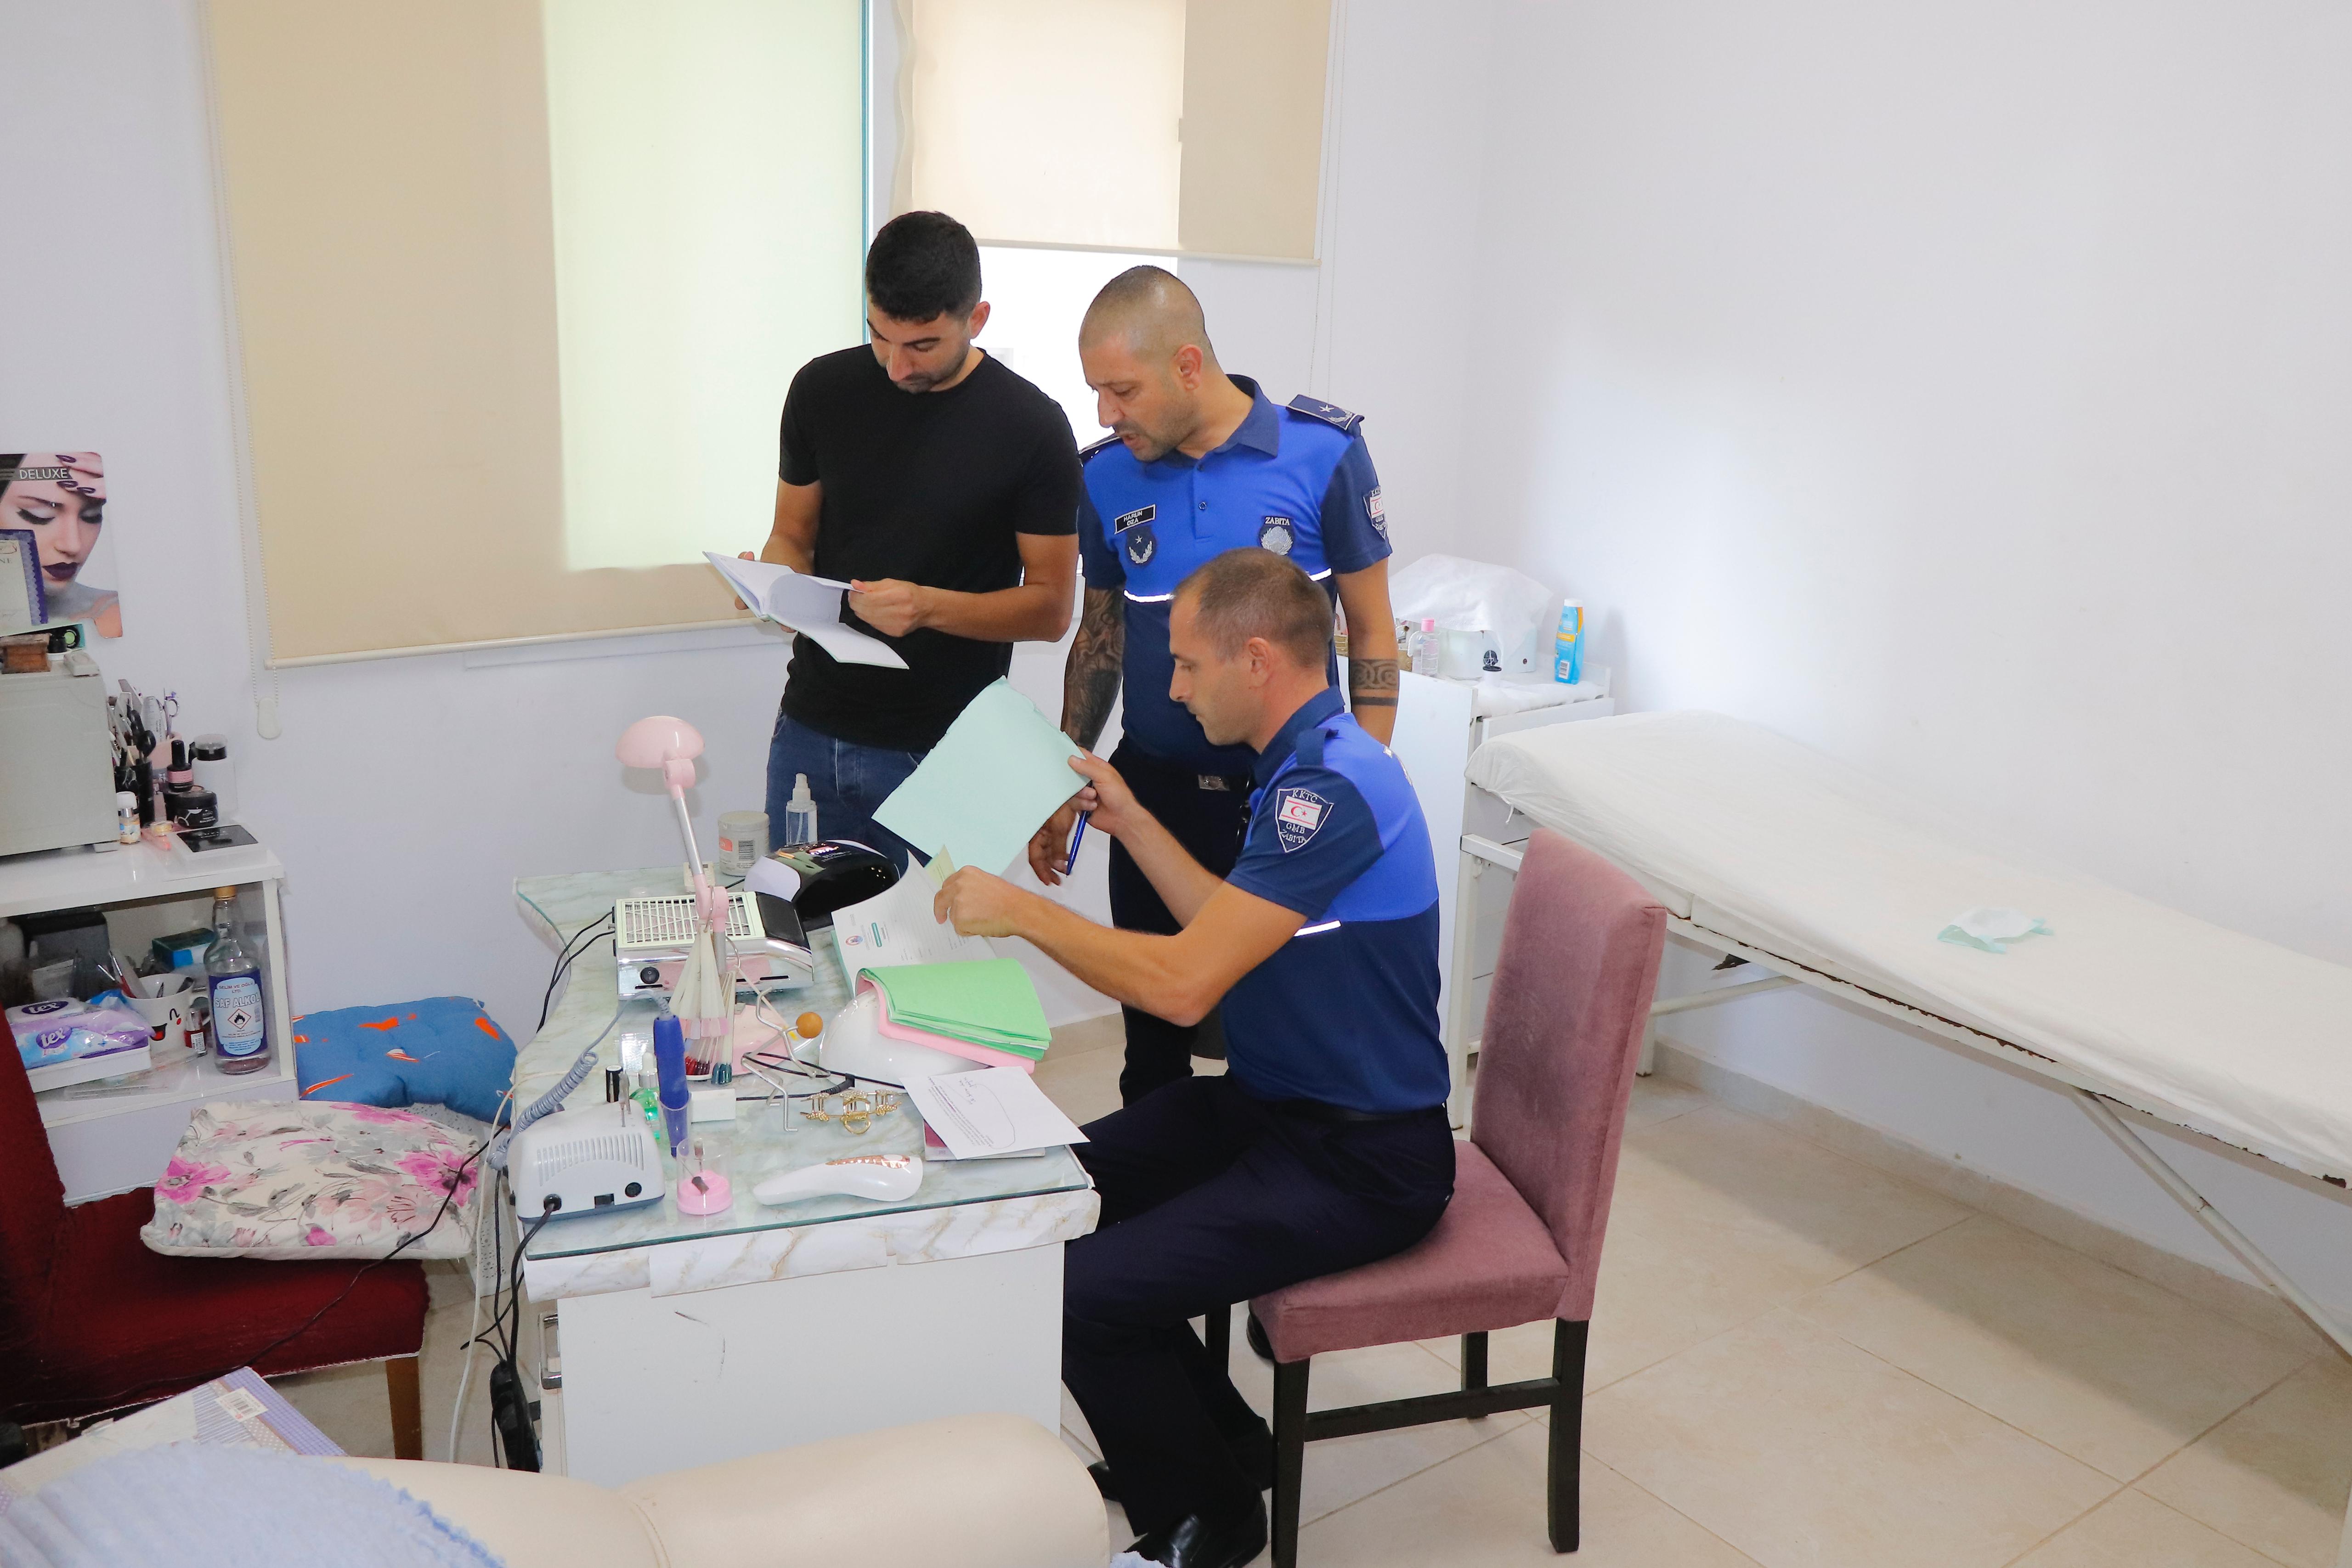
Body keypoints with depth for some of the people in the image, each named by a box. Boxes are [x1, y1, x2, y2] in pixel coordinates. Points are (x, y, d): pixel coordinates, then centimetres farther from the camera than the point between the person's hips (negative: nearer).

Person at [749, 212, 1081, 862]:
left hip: (941, 757, -3)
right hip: (811, 731, 4)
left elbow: (1051, 606, -6)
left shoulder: (1032, 426, -9)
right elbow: (793, 535, 12)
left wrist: (930, 607, -22)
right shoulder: (822, 389, 2)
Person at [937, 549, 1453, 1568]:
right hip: (1272, 1103, 10)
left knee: (1083, 1293, -19)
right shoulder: (1304, 763, 8)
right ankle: (1218, 1444, 24)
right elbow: (1233, 931, 18)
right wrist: (1130, 822, 15)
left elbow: (1184, 983, -30)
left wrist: (1020, 909, -19)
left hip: (1355, 1163, -10)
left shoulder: (1329, 787, -25)